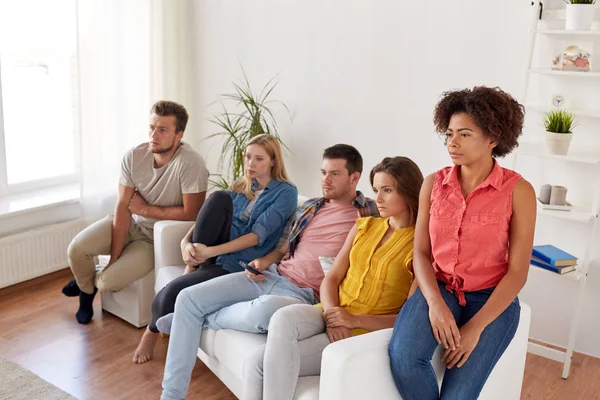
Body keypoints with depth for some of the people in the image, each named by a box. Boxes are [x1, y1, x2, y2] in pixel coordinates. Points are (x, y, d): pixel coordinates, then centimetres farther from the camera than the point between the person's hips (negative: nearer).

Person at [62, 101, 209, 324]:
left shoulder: (191, 163, -28)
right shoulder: (134, 157, -14)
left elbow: (191, 213, -27)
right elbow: (123, 207, -13)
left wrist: (145, 209, -17)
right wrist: (114, 258, -16)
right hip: (129, 223, 4)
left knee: (109, 281, -18)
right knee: (76, 249, -14)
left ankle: (94, 281, 24)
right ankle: (86, 289, 22)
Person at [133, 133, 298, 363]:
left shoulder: (286, 192, -3)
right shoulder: (240, 186, 16)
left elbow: (258, 236, -15)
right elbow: (208, 216, 6)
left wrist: (211, 251, -25)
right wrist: (186, 242, -16)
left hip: (237, 263, -5)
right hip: (216, 250, 5)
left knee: (171, 292, -24)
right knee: (219, 198, -23)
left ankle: (152, 331, 11)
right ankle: (192, 266, -14)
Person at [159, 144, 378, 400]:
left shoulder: (367, 215, -2)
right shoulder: (310, 206, 16)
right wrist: (263, 261, 3)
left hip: (304, 295, -7)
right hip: (270, 276, 7)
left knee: (264, 309, -42)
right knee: (189, 298, -6)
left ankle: (206, 319, -6)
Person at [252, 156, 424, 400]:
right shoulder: (364, 226, 12)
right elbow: (331, 279, 8)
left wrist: (355, 320, -19)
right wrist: (331, 314, -12)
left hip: (366, 332, -5)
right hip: (332, 315, 5)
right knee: (283, 318, -32)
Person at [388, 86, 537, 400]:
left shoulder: (518, 191, -10)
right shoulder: (433, 184, 0)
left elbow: (518, 271, -9)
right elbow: (421, 252, 1)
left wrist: (476, 328, -17)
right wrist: (435, 303, -17)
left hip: (492, 299, -2)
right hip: (439, 289, 3)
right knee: (403, 358, -25)